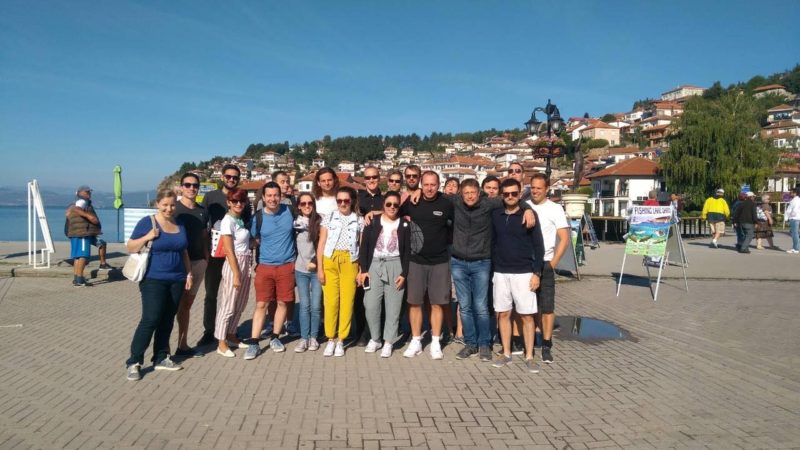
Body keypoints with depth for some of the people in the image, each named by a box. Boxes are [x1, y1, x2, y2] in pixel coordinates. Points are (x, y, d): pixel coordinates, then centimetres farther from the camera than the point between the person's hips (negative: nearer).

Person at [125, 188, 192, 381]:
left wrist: (189, 273, 10)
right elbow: (130, 247, -5)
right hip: (153, 280, -5)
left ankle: (161, 358, 20)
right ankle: (134, 362, -1)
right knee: (150, 319, -11)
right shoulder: (147, 222, -5)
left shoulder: (180, 225, 11)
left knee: (167, 321, 10)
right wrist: (147, 237, -21)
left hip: (176, 280, 5)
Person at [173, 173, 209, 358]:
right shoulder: (174, 209, -6)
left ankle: (183, 345, 20)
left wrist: (206, 259, 9)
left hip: (198, 262, 5)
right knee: (174, 305, -4)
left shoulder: (202, 211, 11)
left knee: (187, 305, 12)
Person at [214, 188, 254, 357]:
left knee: (240, 305, 15)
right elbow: (229, 251, -15)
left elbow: (246, 242, 10)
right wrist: (236, 275, -16)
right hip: (234, 264, -8)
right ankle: (221, 343, 9)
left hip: (246, 264, 8)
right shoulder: (228, 221, -13)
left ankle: (231, 336, 29)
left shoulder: (240, 219, 10)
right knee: (228, 305, 0)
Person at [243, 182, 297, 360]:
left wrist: (295, 256, 9)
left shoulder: (289, 211, -2)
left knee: (283, 303, 7)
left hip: (287, 266, 1)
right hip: (265, 266, -1)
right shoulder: (258, 217, -4)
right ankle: (254, 343, 4)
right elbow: (256, 240, 12)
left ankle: (275, 338, 22)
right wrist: (266, 253, 10)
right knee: (261, 304, -1)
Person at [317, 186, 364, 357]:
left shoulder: (359, 221, 9)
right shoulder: (328, 218, 9)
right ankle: (331, 339, 10)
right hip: (330, 261, 0)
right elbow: (321, 244, 6)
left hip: (350, 262, 0)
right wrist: (319, 268, -1)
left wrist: (362, 270, 0)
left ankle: (341, 340, 10)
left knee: (347, 301, -1)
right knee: (330, 300, -2)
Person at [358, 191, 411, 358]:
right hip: (374, 265, 0)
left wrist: (404, 273, -6)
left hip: (395, 266, 0)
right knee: (371, 305, -4)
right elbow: (364, 247, 2)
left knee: (393, 306, 1)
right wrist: (364, 269, -5)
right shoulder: (373, 222, 4)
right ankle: (374, 338, 14)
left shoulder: (404, 225, 4)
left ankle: (388, 342, 11)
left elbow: (407, 251, 2)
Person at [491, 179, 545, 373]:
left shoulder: (529, 215, -4)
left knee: (526, 316, 1)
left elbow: (538, 246, -3)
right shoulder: (495, 215, 5)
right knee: (503, 314, 8)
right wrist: (493, 267, 8)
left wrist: (537, 273, -8)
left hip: (524, 273, -3)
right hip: (500, 273, 3)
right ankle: (506, 353, 19)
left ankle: (529, 356, 10)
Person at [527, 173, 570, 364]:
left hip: (544, 264, -3)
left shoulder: (555, 209, 0)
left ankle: (546, 346, 6)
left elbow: (564, 239, -2)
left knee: (547, 306, -2)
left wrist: (553, 263, -8)